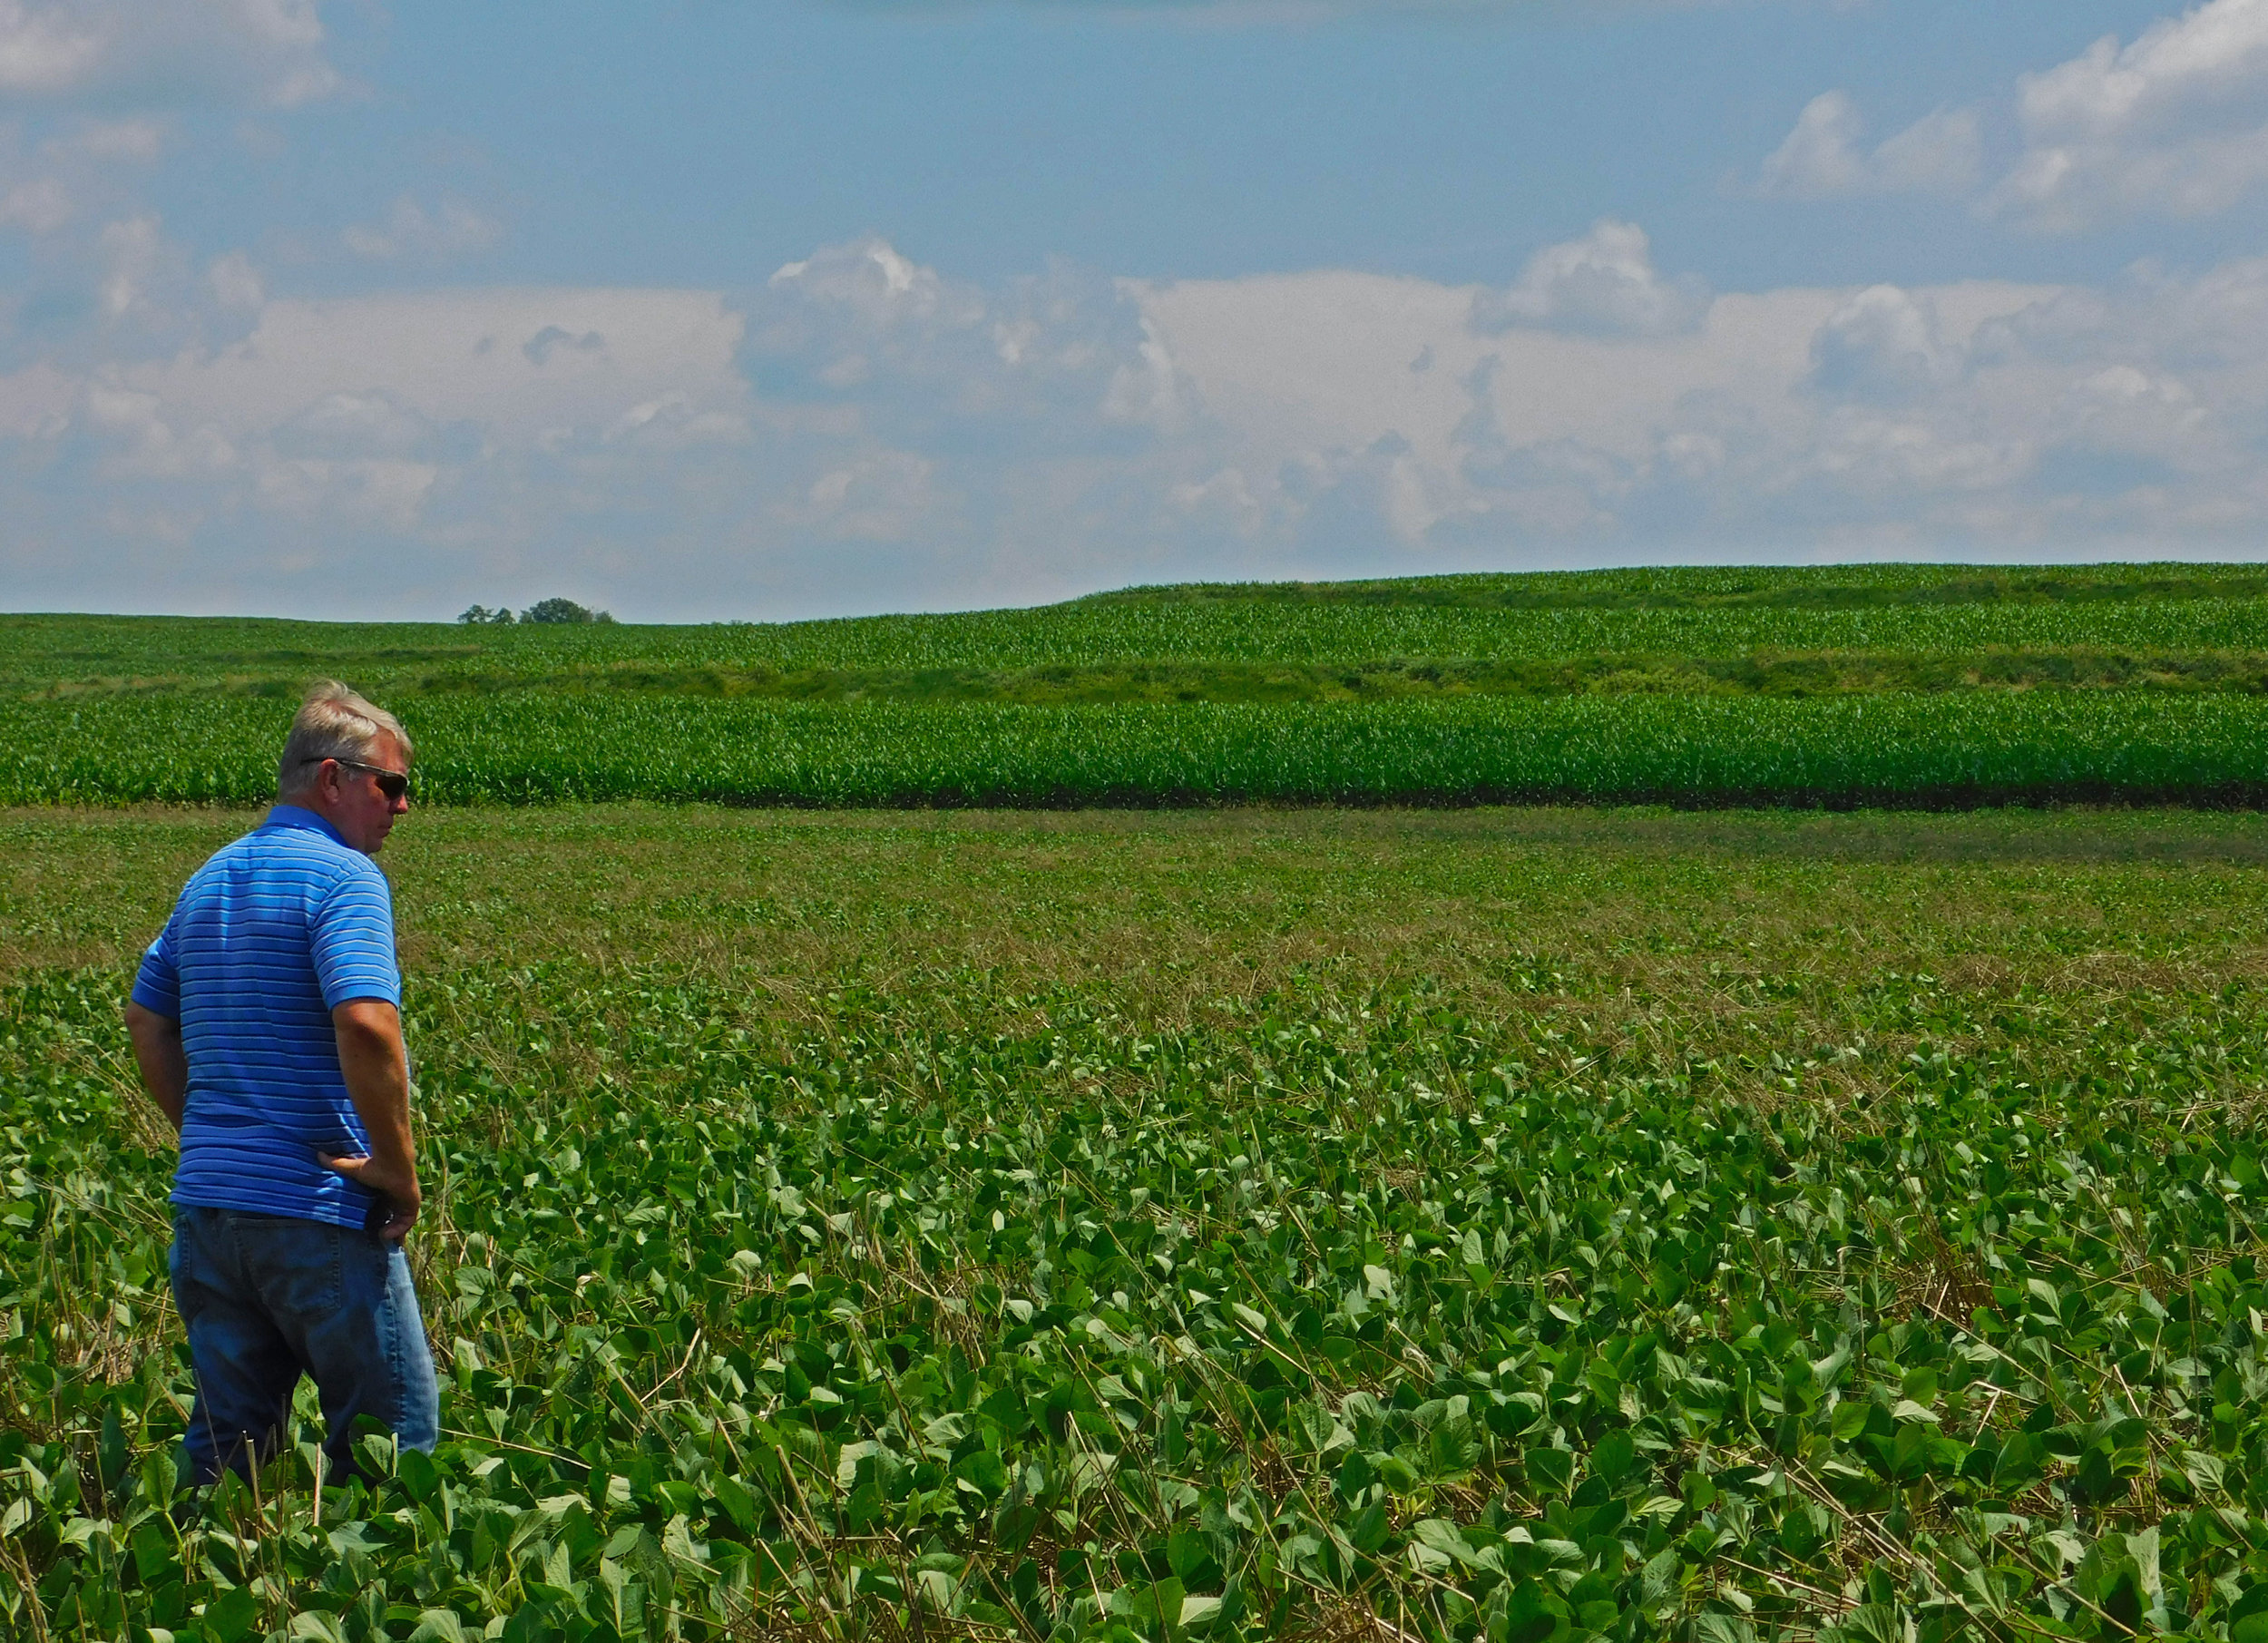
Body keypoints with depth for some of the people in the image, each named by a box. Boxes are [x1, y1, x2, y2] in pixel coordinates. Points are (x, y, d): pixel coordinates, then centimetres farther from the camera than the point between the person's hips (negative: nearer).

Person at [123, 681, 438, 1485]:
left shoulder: (209, 879, 14)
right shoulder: (343, 876, -12)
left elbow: (146, 1023, 21)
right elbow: (366, 1027, -26)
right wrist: (398, 1166, -16)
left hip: (205, 1200, 8)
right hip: (318, 1208, -8)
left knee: (224, 1441, 13)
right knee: (389, 1439, 2)